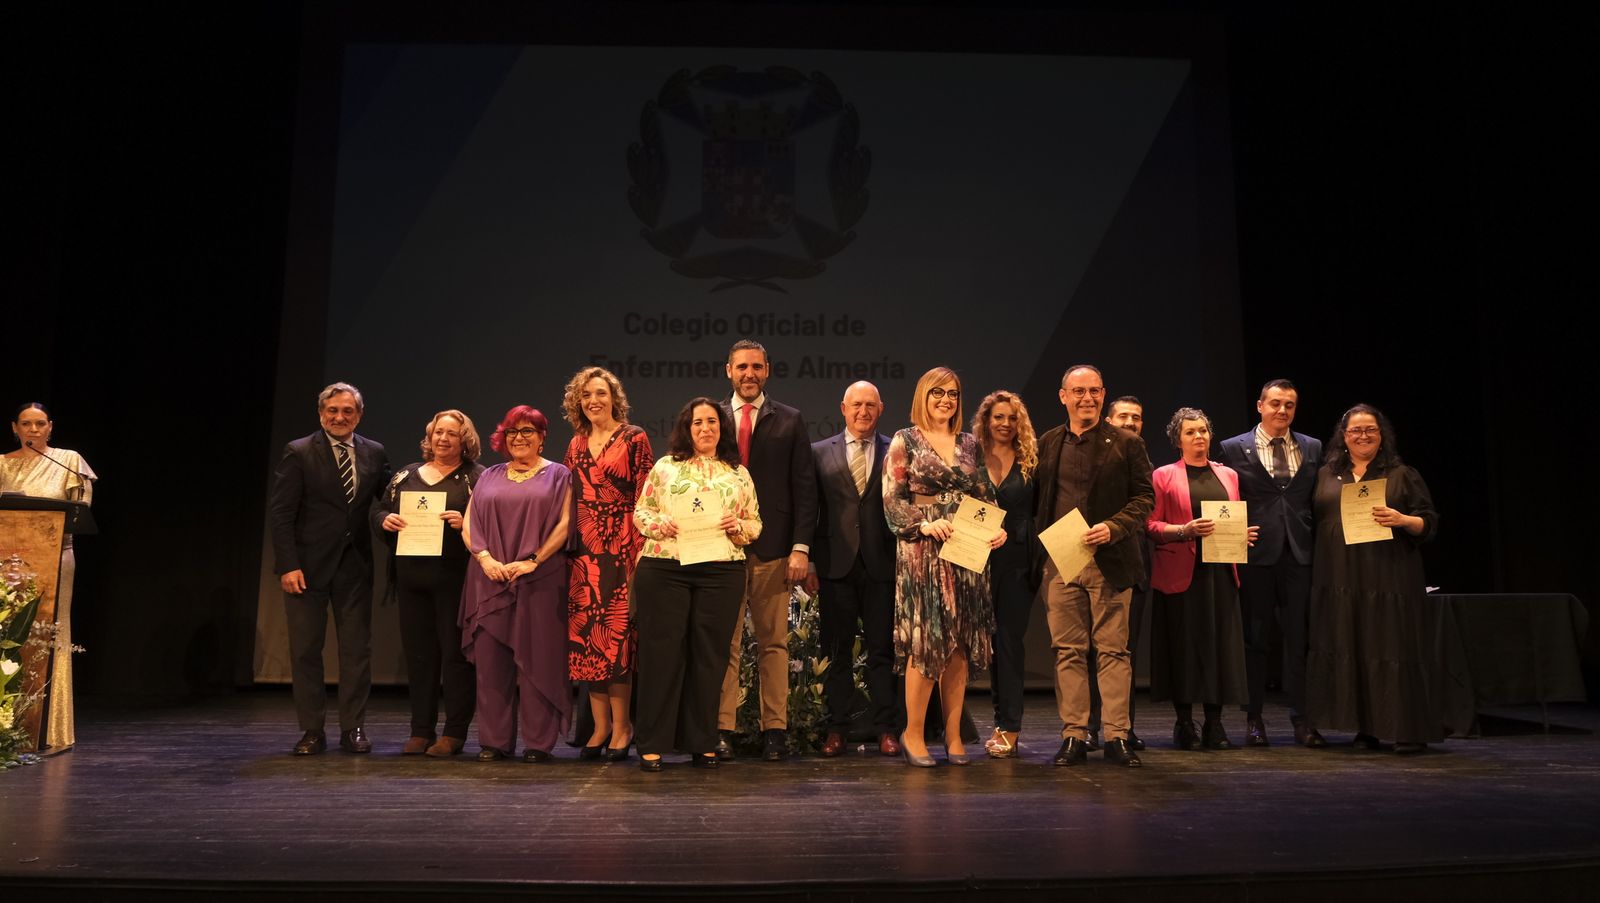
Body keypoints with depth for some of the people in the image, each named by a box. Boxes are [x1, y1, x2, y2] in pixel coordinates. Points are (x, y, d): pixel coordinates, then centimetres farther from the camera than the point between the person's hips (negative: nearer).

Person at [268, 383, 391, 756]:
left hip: (355, 566, 3)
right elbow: (280, 513, -7)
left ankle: (353, 728, 15)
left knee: (357, 649, 5)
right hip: (307, 566, -2)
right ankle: (312, 731, 15)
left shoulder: (374, 453, 6)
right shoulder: (298, 453, -3)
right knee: (305, 650, 5)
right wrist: (288, 565, -13)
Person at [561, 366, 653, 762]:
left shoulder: (634, 438, -2)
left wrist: (639, 552, -14)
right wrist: (569, 546, 8)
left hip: (620, 547, -5)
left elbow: (645, 499, -6)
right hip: (585, 550, 5)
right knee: (586, 635, 4)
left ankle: (620, 728, 4)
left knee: (616, 634, -5)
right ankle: (600, 727, 14)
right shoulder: (576, 444, 15)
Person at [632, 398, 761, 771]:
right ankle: (653, 743, 7)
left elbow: (755, 523, 15)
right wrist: (661, 524, -9)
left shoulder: (739, 474, 14)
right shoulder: (665, 467, 11)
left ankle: (702, 743, 14)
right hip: (663, 569, -1)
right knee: (662, 651, -1)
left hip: (721, 572, 1)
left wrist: (738, 526, -6)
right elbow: (640, 512, 10)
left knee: (709, 655, 4)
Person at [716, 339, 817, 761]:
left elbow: (804, 488, 4)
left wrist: (801, 547, -4)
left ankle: (775, 729, 9)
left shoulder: (789, 421, 8)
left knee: (773, 642, 4)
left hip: (773, 550, 0)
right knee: (724, 642, 1)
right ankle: (721, 728, 6)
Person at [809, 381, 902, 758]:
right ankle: (836, 729, 15)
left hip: (882, 564, -1)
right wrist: (807, 561, 3)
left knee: (883, 650, 4)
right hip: (836, 564, 1)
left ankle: (887, 729, 13)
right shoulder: (820, 452, 9)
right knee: (836, 651, 7)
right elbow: (810, 510, 8)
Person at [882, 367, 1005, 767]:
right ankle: (913, 734, 7)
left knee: (960, 645, 5)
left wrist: (998, 527, -5)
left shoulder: (970, 444, 14)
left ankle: (953, 735, 13)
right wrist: (925, 524, -18)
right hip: (923, 553, -4)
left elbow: (986, 496, 14)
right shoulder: (905, 441, 1)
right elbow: (892, 500, -4)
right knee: (925, 640, -5)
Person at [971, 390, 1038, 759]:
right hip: (980, 559, 1)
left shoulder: (1031, 462, 5)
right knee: (990, 640, 7)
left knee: (1010, 638, -2)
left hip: (1018, 559, -1)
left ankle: (1009, 729, 2)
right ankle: (1004, 720, 20)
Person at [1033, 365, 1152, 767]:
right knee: (1068, 651, 5)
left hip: (1109, 562, -2)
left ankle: (1116, 737, 10)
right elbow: (1037, 502, 14)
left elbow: (1144, 497, 1)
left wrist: (1113, 527, -15)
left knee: (1113, 650, 2)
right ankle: (1073, 736, 12)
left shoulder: (1127, 444, 3)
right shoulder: (1047, 444, 11)